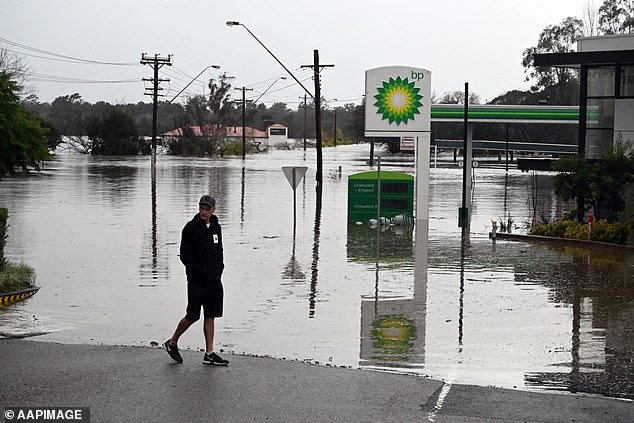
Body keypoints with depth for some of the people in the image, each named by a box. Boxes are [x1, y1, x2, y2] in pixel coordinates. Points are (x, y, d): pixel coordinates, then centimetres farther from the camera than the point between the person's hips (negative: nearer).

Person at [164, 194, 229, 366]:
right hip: (196, 281, -6)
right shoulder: (190, 228, -9)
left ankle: (209, 354, 8)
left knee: (210, 316, 5)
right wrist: (201, 272, -15)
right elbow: (185, 255, -11)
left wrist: (219, 268, 5)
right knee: (192, 316, -2)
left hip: (214, 281, 6)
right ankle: (172, 343, 18)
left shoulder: (216, 227, 10)